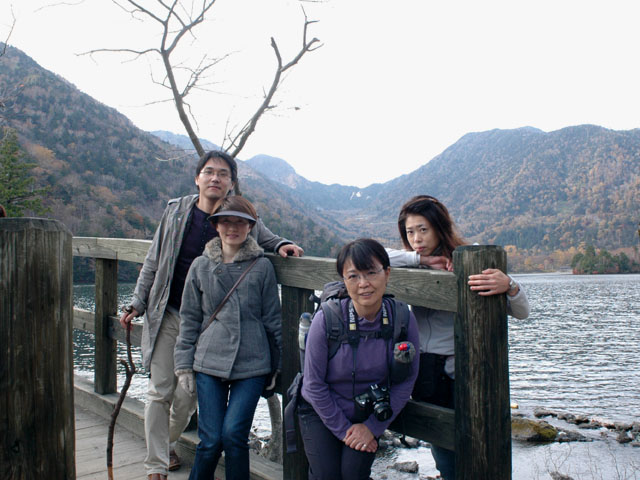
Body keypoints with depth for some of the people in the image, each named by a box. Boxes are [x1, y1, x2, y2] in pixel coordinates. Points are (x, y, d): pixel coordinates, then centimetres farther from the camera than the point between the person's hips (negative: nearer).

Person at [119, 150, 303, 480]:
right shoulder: (176, 211, 0)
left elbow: (265, 238, 14)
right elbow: (153, 262, 7)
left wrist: (281, 245, -10)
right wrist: (137, 305, 4)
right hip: (167, 316, 0)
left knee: (189, 394, 6)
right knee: (160, 390, 2)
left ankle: (167, 444, 35)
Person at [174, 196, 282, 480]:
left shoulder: (262, 267, 2)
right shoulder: (201, 266, 6)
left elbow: (272, 318, 6)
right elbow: (189, 319, 10)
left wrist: (276, 366, 7)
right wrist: (184, 364, 6)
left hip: (252, 365, -1)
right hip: (209, 363, 1)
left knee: (234, 434, -8)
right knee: (211, 439, 0)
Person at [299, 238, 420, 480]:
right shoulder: (326, 319, -24)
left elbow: (406, 379, -8)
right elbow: (315, 383, -13)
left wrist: (372, 427, -8)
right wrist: (343, 430, -9)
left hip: (370, 415, 1)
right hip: (322, 412, -1)